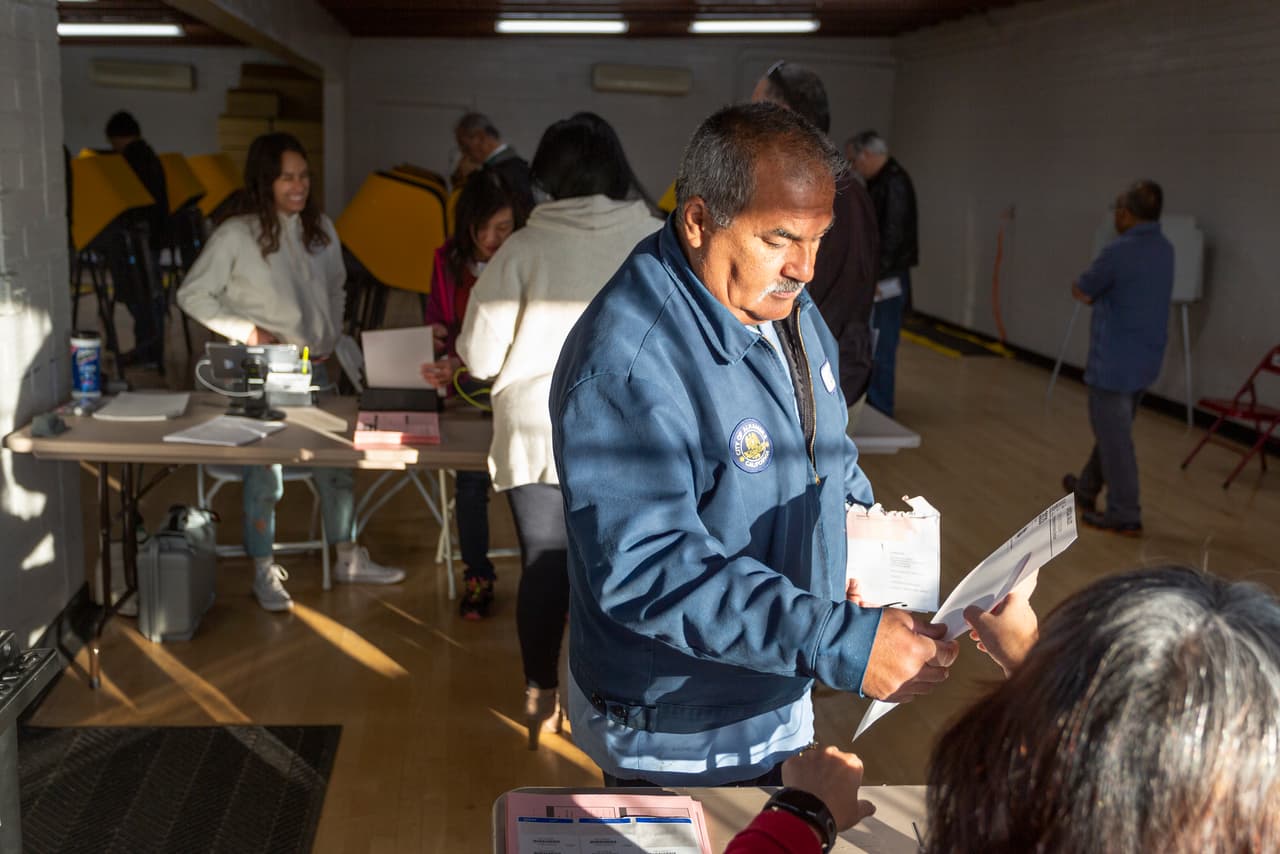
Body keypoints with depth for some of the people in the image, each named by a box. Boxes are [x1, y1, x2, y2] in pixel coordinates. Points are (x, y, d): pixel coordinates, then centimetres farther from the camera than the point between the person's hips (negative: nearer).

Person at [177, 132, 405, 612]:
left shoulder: (321, 229, 6)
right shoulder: (236, 236, -10)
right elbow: (192, 295, -5)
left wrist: (330, 337, 8)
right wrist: (246, 331, -13)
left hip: (312, 369, 5)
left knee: (337, 459, 8)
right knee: (265, 469, -5)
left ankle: (347, 558, 24)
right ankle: (264, 573, 10)